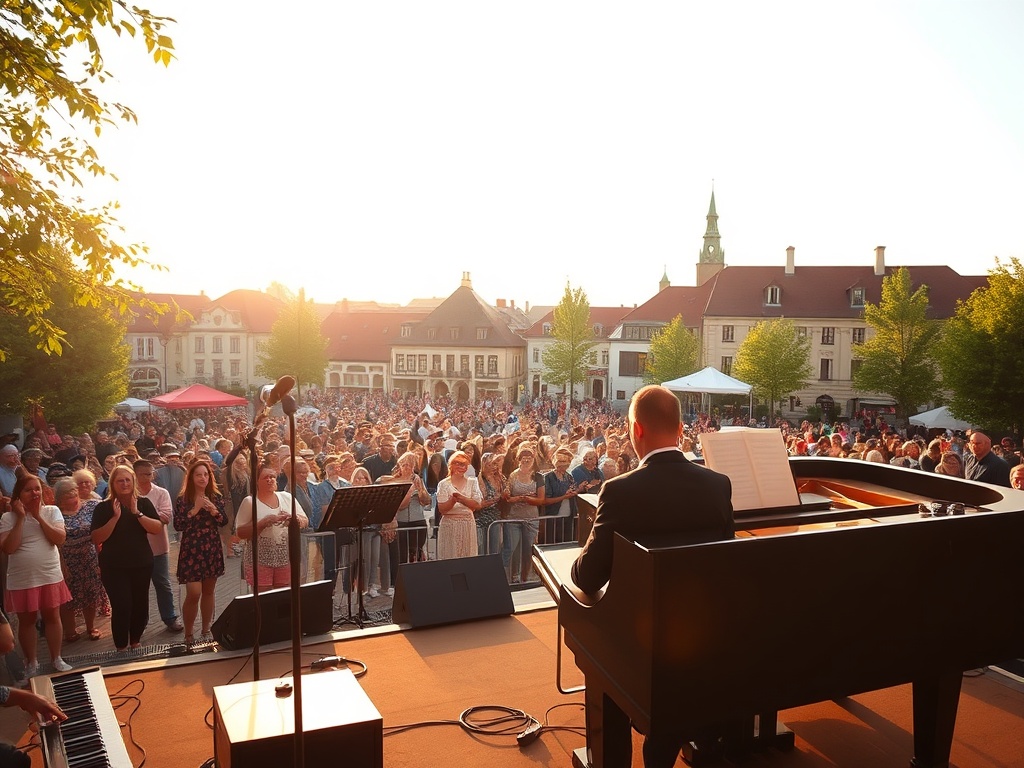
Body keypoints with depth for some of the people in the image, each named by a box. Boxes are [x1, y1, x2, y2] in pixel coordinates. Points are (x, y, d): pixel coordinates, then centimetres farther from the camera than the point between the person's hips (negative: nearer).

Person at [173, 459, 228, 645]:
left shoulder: (216, 497, 4)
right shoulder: (183, 499, -5)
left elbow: (224, 522, 3)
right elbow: (177, 526, -11)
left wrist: (213, 510, -14)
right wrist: (194, 510, -19)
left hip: (212, 549, 4)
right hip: (191, 550, -4)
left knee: (209, 591, 11)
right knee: (193, 593, -8)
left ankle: (206, 630, 24)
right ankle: (188, 634, 7)